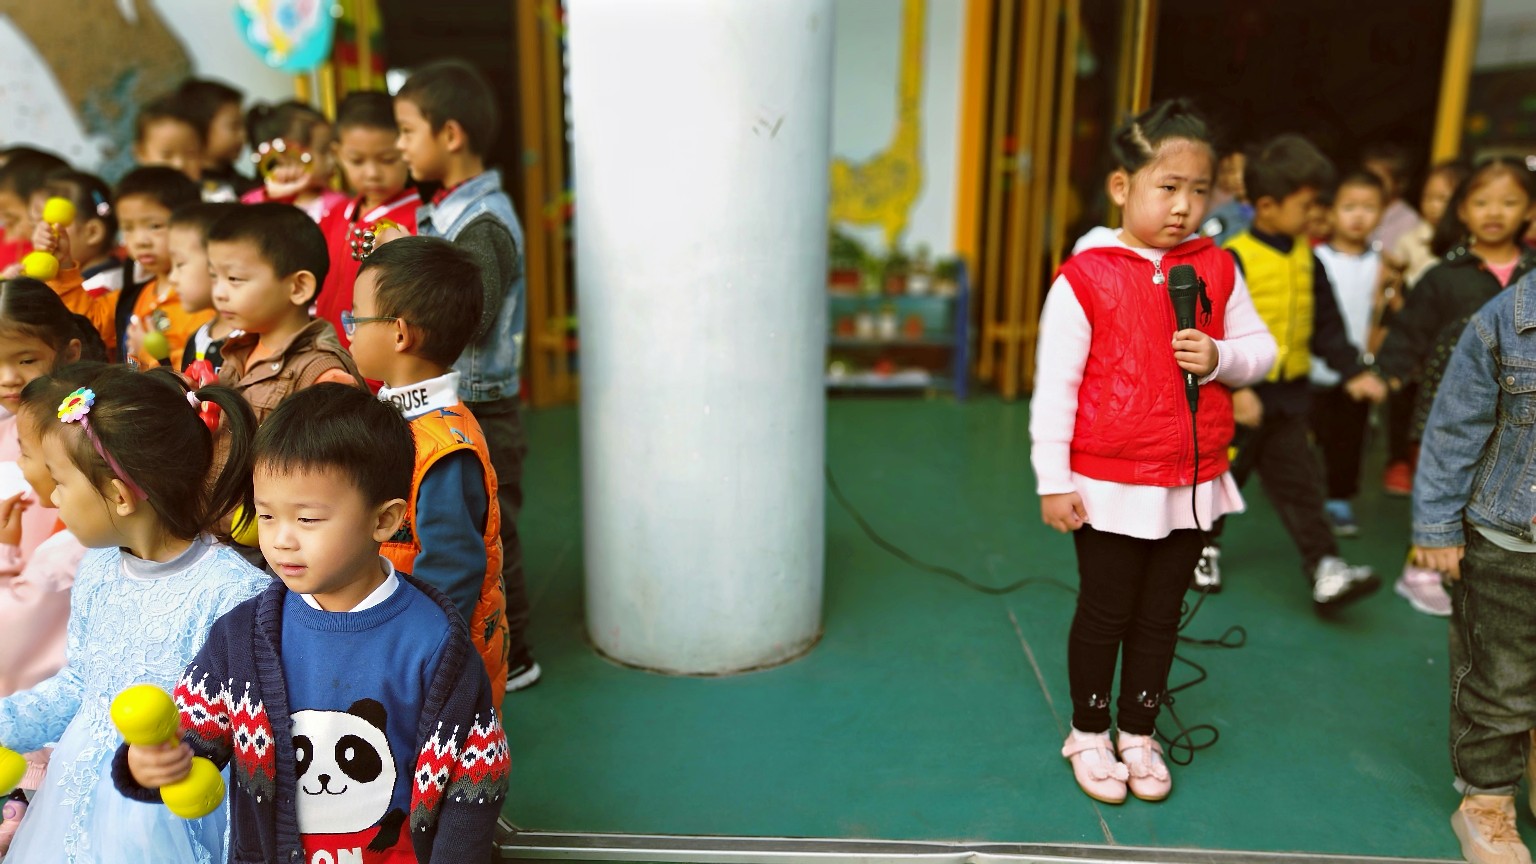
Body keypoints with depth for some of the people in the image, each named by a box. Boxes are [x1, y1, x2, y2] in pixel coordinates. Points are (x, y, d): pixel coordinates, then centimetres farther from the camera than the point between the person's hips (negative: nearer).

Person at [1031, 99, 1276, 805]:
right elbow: (1054, 384, -11)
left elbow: (1260, 348, 11)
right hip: (1109, 487, -4)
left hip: (1192, 483, 4)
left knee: (1161, 616, 16)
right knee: (1104, 614, 10)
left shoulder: (1217, 270, 2)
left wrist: (1220, 358, -13)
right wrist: (1053, 481, -11)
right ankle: (1088, 735, 31)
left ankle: (1139, 734, 35)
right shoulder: (1085, 278, -11)